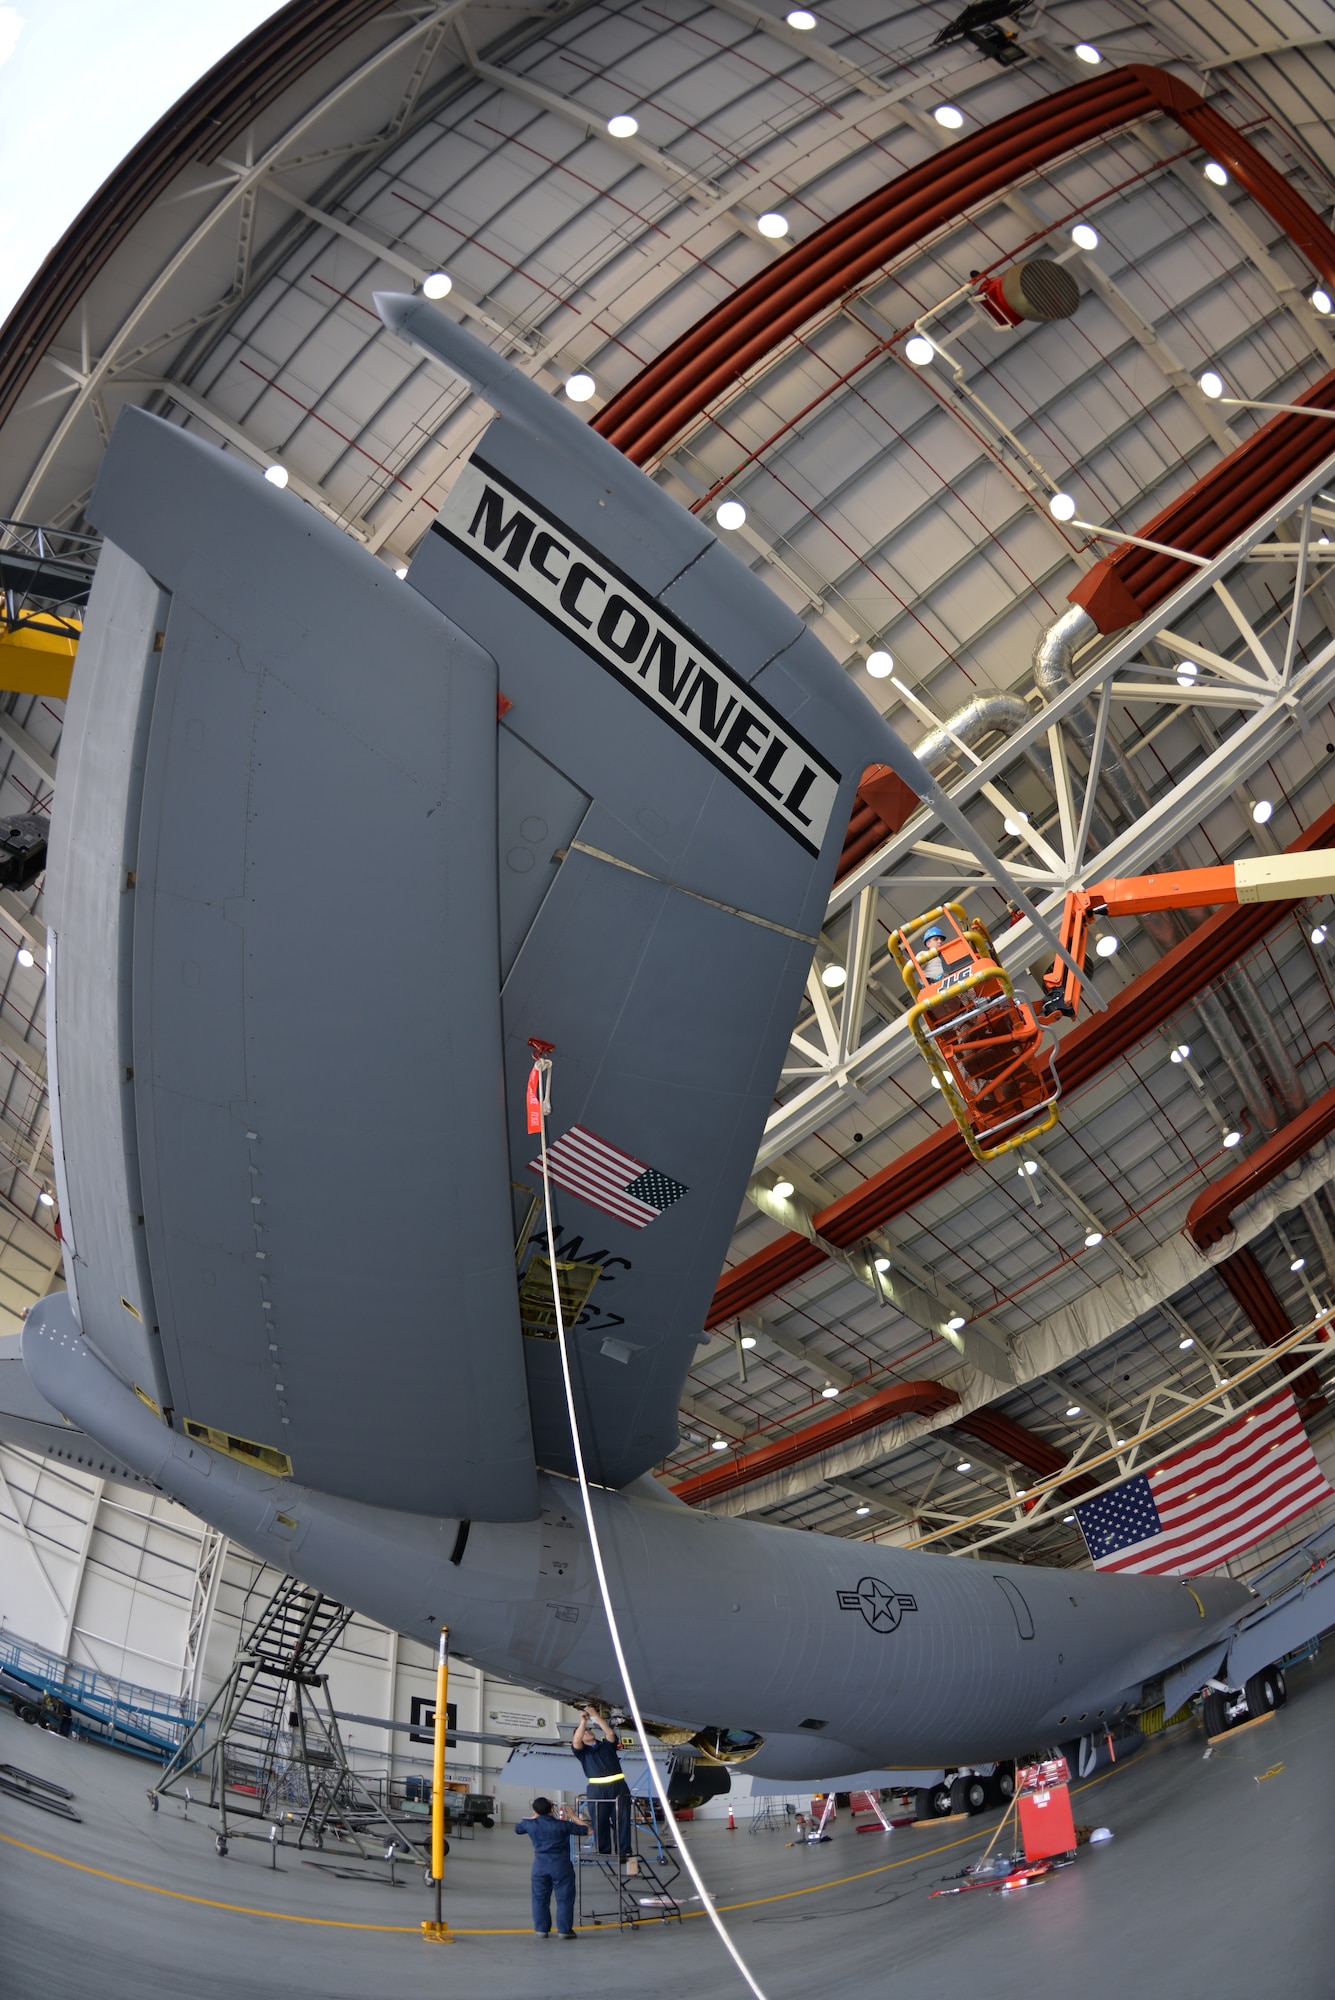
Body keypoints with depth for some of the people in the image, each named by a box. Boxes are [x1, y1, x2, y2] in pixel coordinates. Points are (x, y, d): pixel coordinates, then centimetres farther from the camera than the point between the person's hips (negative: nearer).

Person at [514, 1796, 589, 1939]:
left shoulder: (531, 1824, -1)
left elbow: (517, 1828, 24)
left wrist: (535, 1816, 29)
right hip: (561, 1865, -2)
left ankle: (542, 1929, 17)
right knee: (564, 1899, 5)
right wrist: (572, 1816, 10)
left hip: (540, 1866, 2)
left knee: (540, 1899, 15)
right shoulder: (562, 1825, -8)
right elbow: (585, 1828, -1)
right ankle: (564, 1930, 4)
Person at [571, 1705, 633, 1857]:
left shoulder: (606, 1745, 17)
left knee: (622, 1819, -3)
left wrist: (596, 1716, -7)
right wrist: (583, 1721, -11)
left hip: (618, 1786, 1)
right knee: (600, 1822, -2)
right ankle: (603, 1854, 5)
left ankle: (623, 1852, -2)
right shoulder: (581, 1750, 13)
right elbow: (576, 1742, -8)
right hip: (597, 1789, -1)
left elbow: (610, 1733, -1)